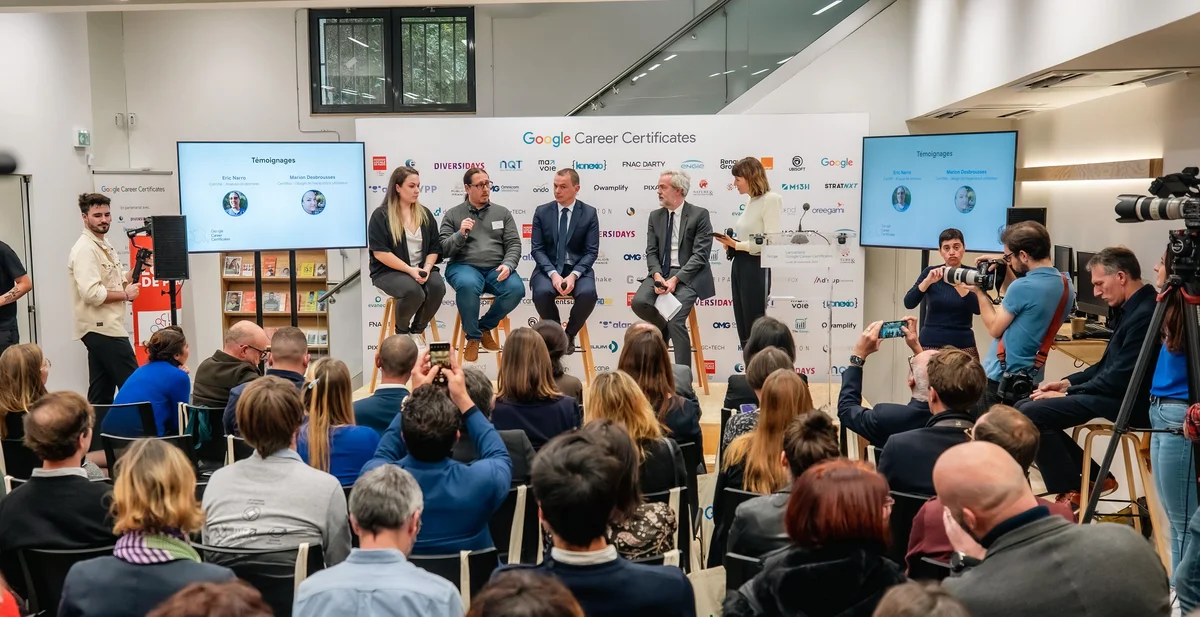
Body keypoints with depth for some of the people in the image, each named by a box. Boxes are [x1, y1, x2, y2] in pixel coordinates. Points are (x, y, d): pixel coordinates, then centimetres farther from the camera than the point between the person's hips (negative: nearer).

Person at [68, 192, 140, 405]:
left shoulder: (104, 245, 16)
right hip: (103, 329, -10)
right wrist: (126, 295, -14)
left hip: (102, 329, 10)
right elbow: (92, 293, -25)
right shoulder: (85, 249, -15)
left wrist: (135, 271, 6)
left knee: (101, 395, 11)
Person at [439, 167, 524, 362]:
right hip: (464, 266, -2)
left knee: (516, 289, -28)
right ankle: (473, 337, -13)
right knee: (467, 285, -38)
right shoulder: (452, 215, 8)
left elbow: (514, 244, 8)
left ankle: (485, 327, -1)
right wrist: (460, 234, -16)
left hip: (496, 269, 3)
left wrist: (507, 265, -12)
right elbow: (444, 250, 3)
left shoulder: (502, 213, 14)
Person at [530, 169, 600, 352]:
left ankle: (569, 334, -3)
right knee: (542, 292, -32)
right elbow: (537, 249, -2)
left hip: (578, 269, 0)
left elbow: (591, 252, -4)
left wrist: (573, 275, -20)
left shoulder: (589, 213, 0)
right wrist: (553, 274, -19)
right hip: (549, 268, 0)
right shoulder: (541, 212, 2)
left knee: (588, 293, -32)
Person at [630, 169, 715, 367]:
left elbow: (700, 254, -12)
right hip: (661, 273, 5)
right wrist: (657, 275, -15)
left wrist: (675, 279, -21)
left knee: (675, 321, -23)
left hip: (688, 276, -5)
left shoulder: (699, 215, -5)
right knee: (638, 302, -22)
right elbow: (651, 252, 6)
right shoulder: (655, 216, 12)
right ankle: (664, 328, 10)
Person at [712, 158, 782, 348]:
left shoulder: (771, 199, -11)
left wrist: (737, 245, -16)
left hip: (755, 266, -9)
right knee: (743, 328, 11)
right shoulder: (751, 202, 12)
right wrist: (732, 243, -1)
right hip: (739, 264, 9)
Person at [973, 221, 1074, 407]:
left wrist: (980, 293, 0)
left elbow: (994, 329, -11)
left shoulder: (1022, 287, -22)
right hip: (1031, 377, 8)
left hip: (1000, 378, -8)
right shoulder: (1066, 285, 3)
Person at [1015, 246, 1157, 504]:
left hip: (1127, 404, -11)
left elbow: (1121, 378, -22)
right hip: (1115, 394, 11)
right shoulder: (1133, 309, 13)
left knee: (1031, 413, -21)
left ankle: (1071, 493, -8)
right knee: (1023, 407, 5)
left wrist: (1068, 393, -13)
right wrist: (1068, 383, 9)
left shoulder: (1146, 314, -20)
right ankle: (1094, 478, 9)